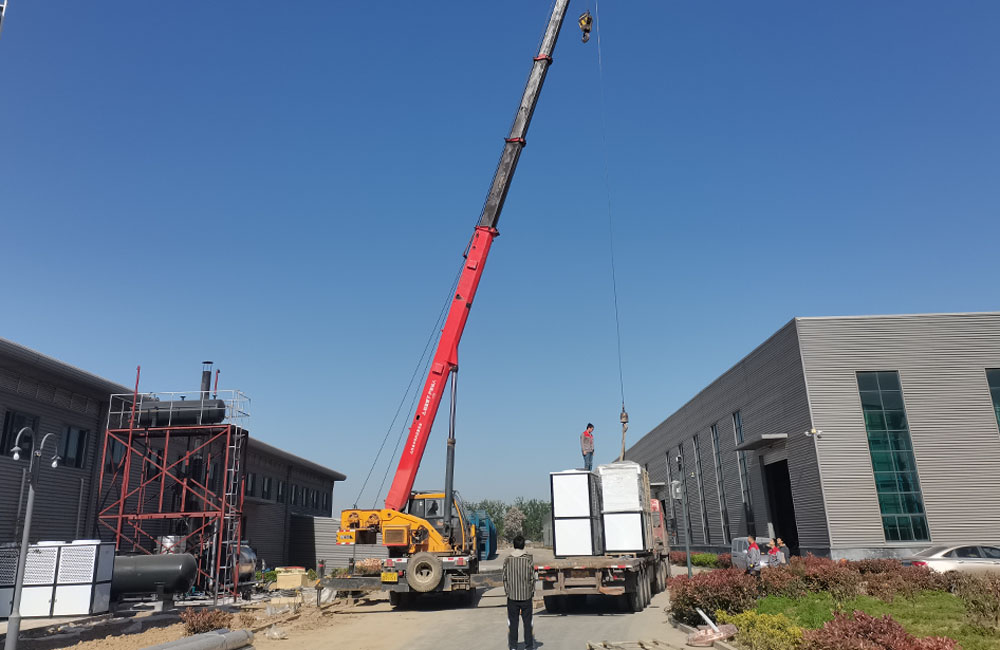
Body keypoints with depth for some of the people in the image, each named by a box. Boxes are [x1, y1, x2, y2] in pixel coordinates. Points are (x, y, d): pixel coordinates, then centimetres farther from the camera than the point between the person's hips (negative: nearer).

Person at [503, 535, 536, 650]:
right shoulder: (528, 559, -7)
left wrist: (507, 592, 11)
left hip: (512, 596, 1)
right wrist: (532, 594, 6)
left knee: (513, 622, 8)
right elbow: (532, 578, -3)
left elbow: (505, 578, 0)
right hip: (526, 595, -1)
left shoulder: (507, 559, -3)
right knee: (527, 622, 8)